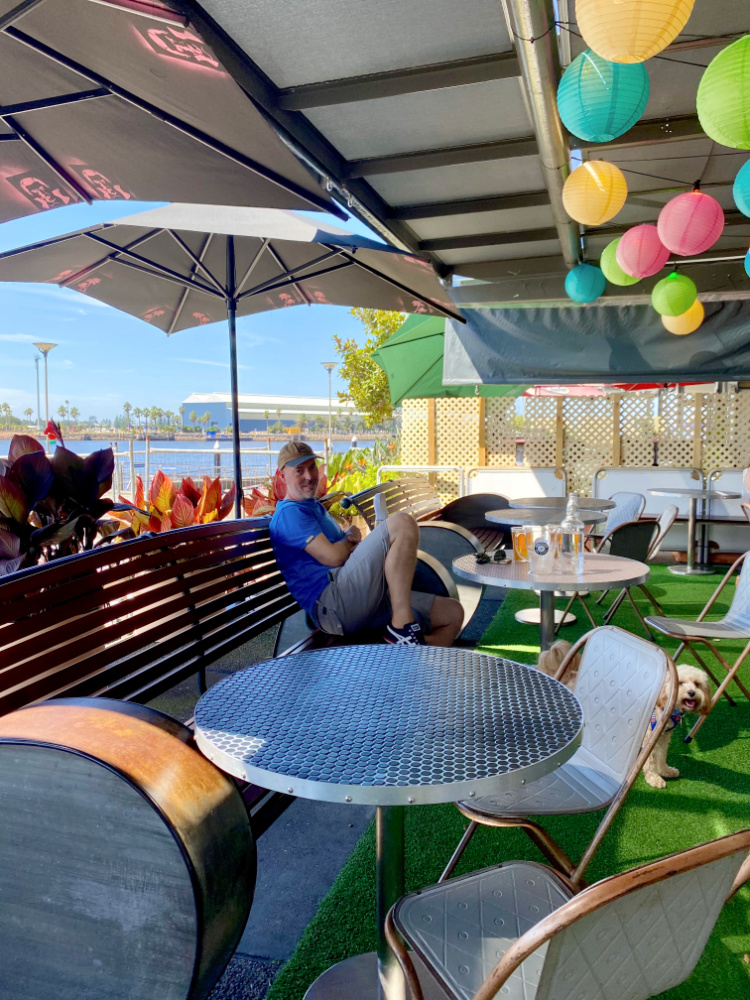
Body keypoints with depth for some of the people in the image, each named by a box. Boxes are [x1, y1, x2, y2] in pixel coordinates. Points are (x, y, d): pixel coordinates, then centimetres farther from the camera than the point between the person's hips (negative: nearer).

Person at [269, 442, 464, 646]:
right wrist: (351, 538, 8)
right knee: (403, 524, -23)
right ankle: (401, 626, -25)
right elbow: (333, 557, -14)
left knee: (453, 614, 3)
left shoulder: (315, 507, 29)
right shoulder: (289, 513, -3)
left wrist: (354, 537, 6)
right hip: (333, 601, -10)